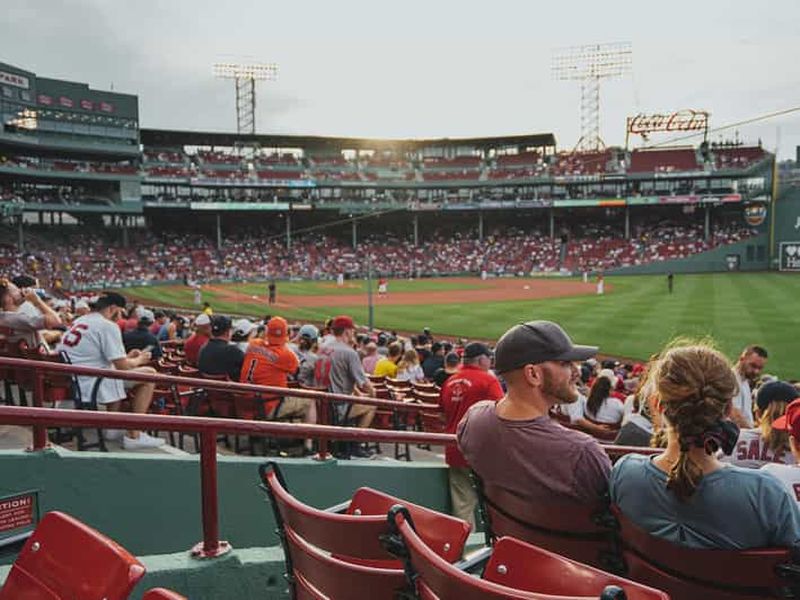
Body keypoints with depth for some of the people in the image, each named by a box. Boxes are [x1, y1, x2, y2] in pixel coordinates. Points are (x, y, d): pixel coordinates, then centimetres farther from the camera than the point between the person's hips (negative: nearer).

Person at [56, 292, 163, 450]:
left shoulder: (78, 321, 16)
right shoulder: (108, 326, -12)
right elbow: (122, 366, -14)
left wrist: (127, 357, 28)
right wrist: (139, 360, 6)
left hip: (71, 382, 10)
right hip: (90, 386, -10)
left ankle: (113, 426, 29)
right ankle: (133, 436, -3)